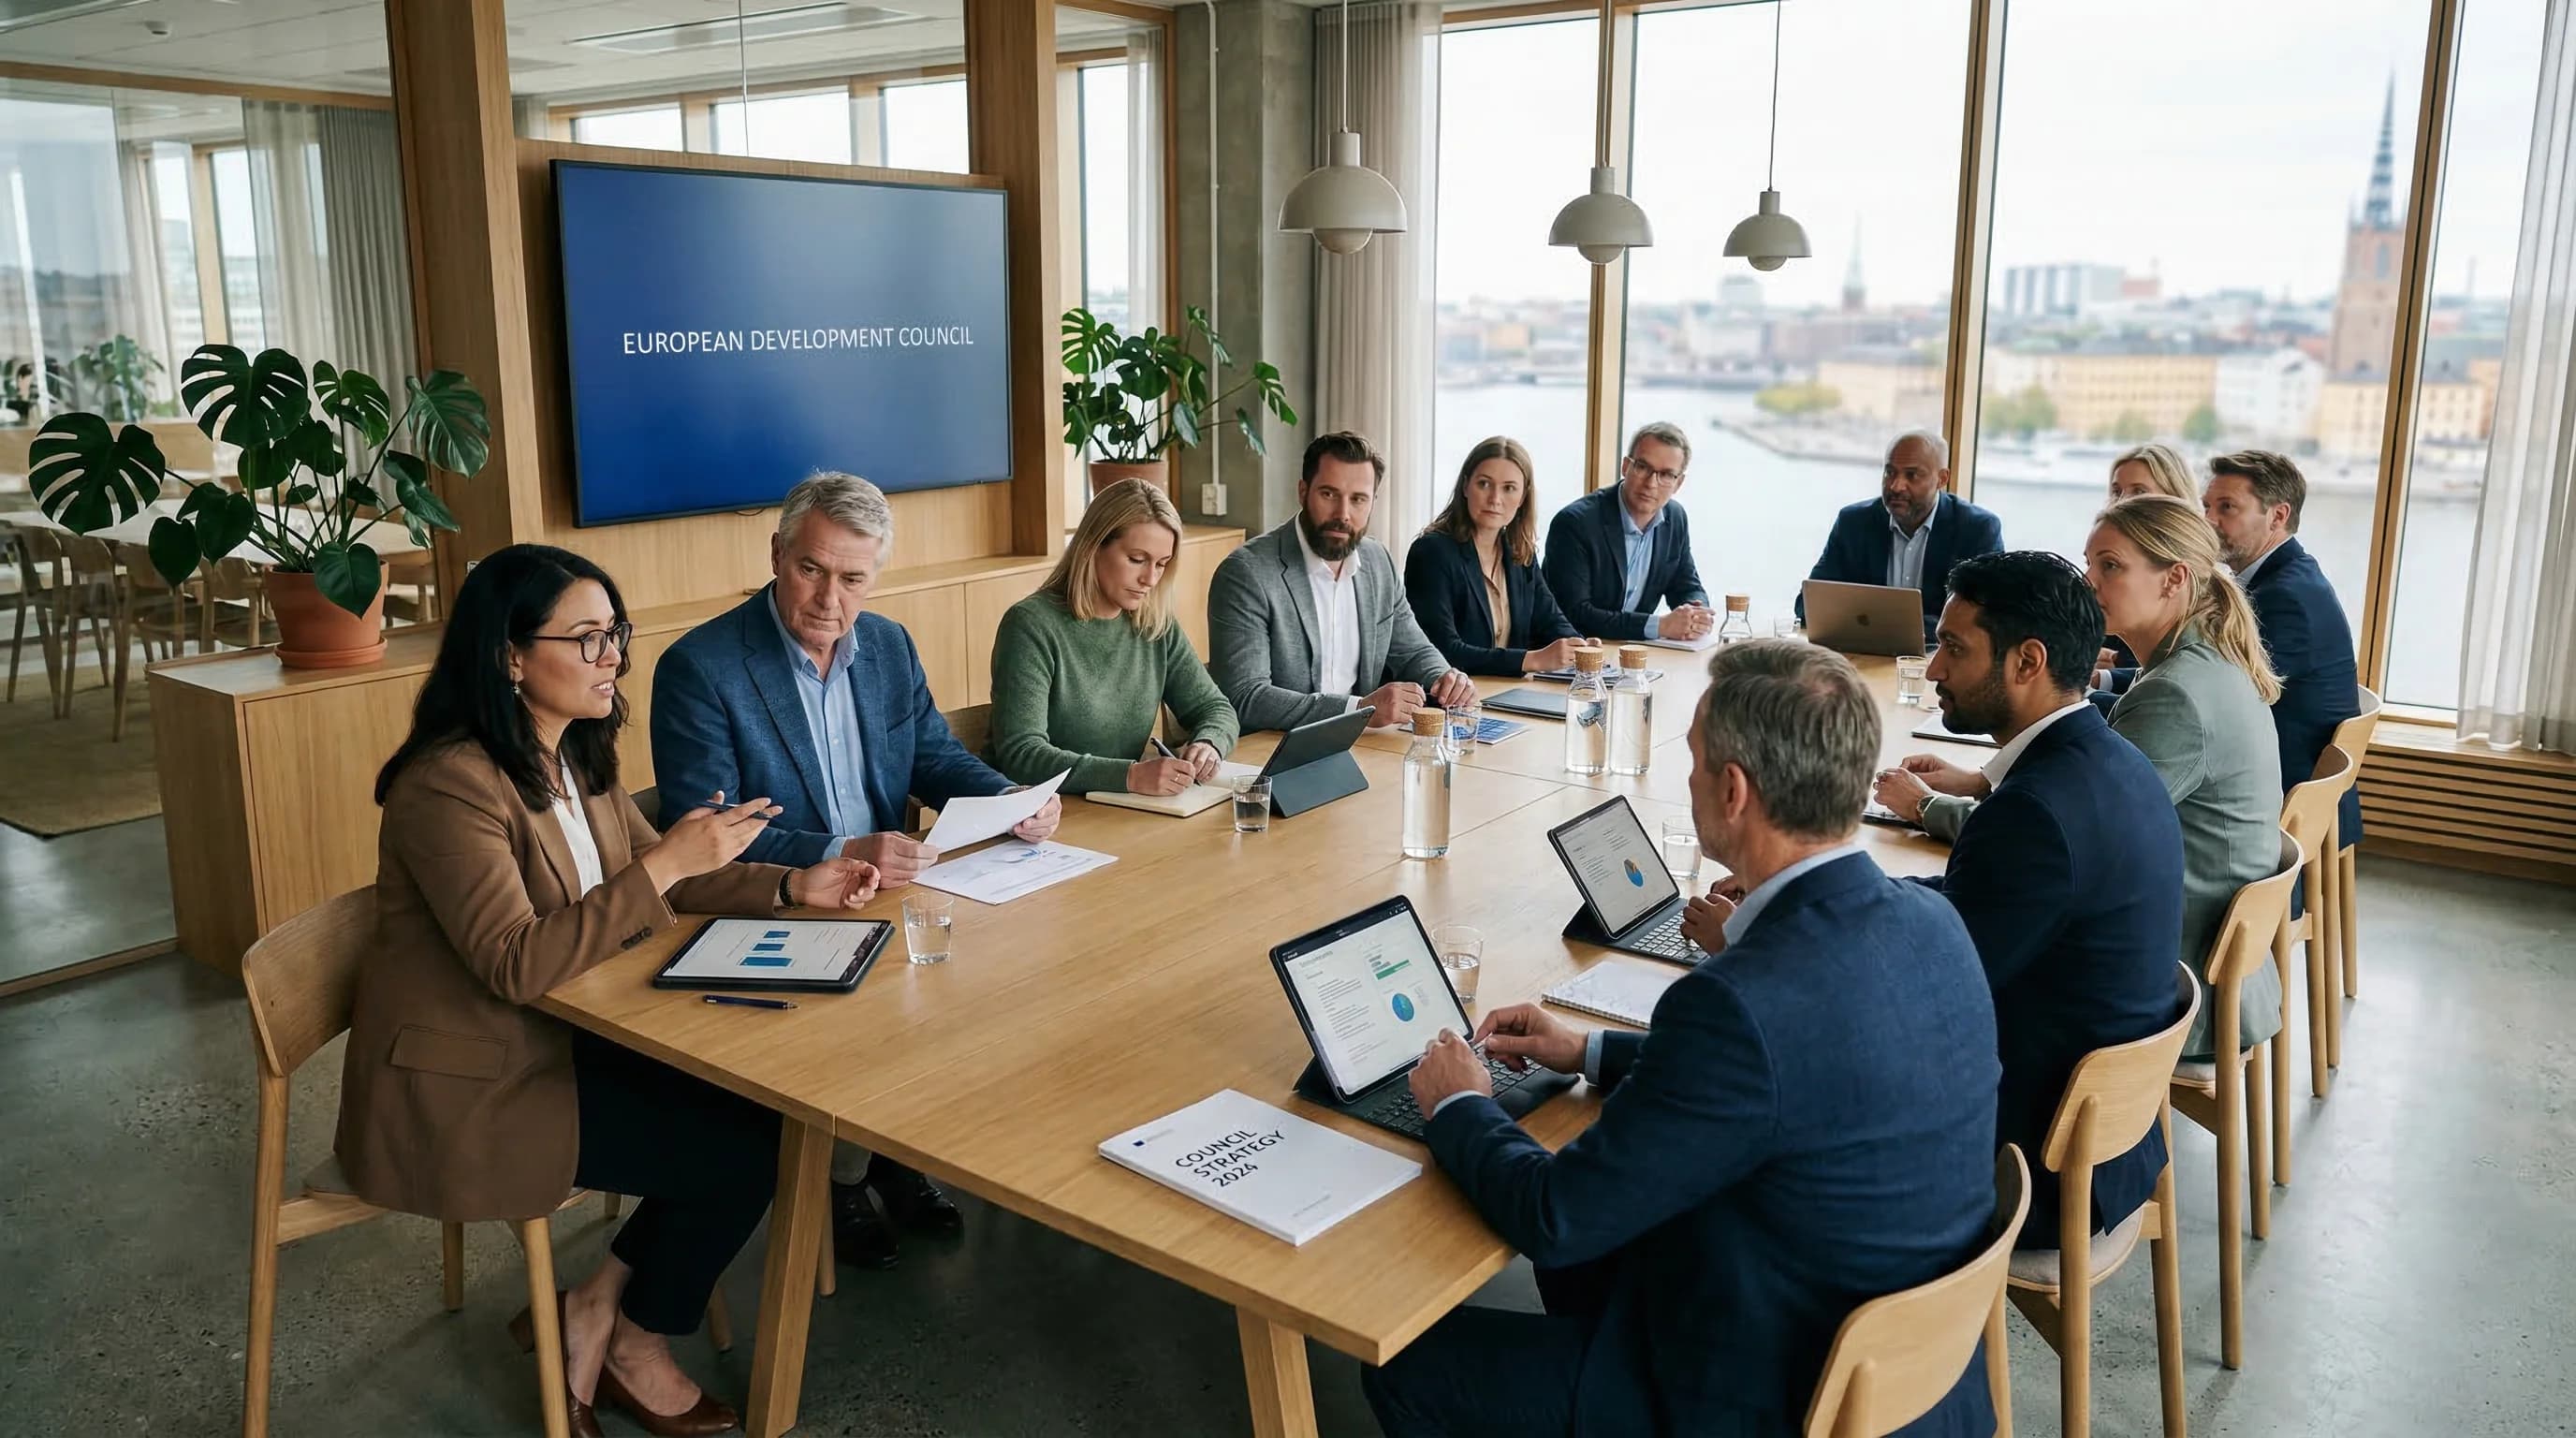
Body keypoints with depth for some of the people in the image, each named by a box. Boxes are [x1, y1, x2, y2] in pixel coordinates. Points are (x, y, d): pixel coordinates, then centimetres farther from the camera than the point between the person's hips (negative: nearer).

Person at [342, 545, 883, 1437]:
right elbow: (516, 964, -31)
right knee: (745, 1150, -10)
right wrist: (667, 864, -34)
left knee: (755, 1103, -4)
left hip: (552, 1039, 9)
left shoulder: (576, 756, 4)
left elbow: (651, 877, 10)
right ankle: (635, 1344, 16)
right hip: (461, 1089, -9)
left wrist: (793, 888, -4)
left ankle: (594, 1315, 12)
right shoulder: (451, 784, -24)